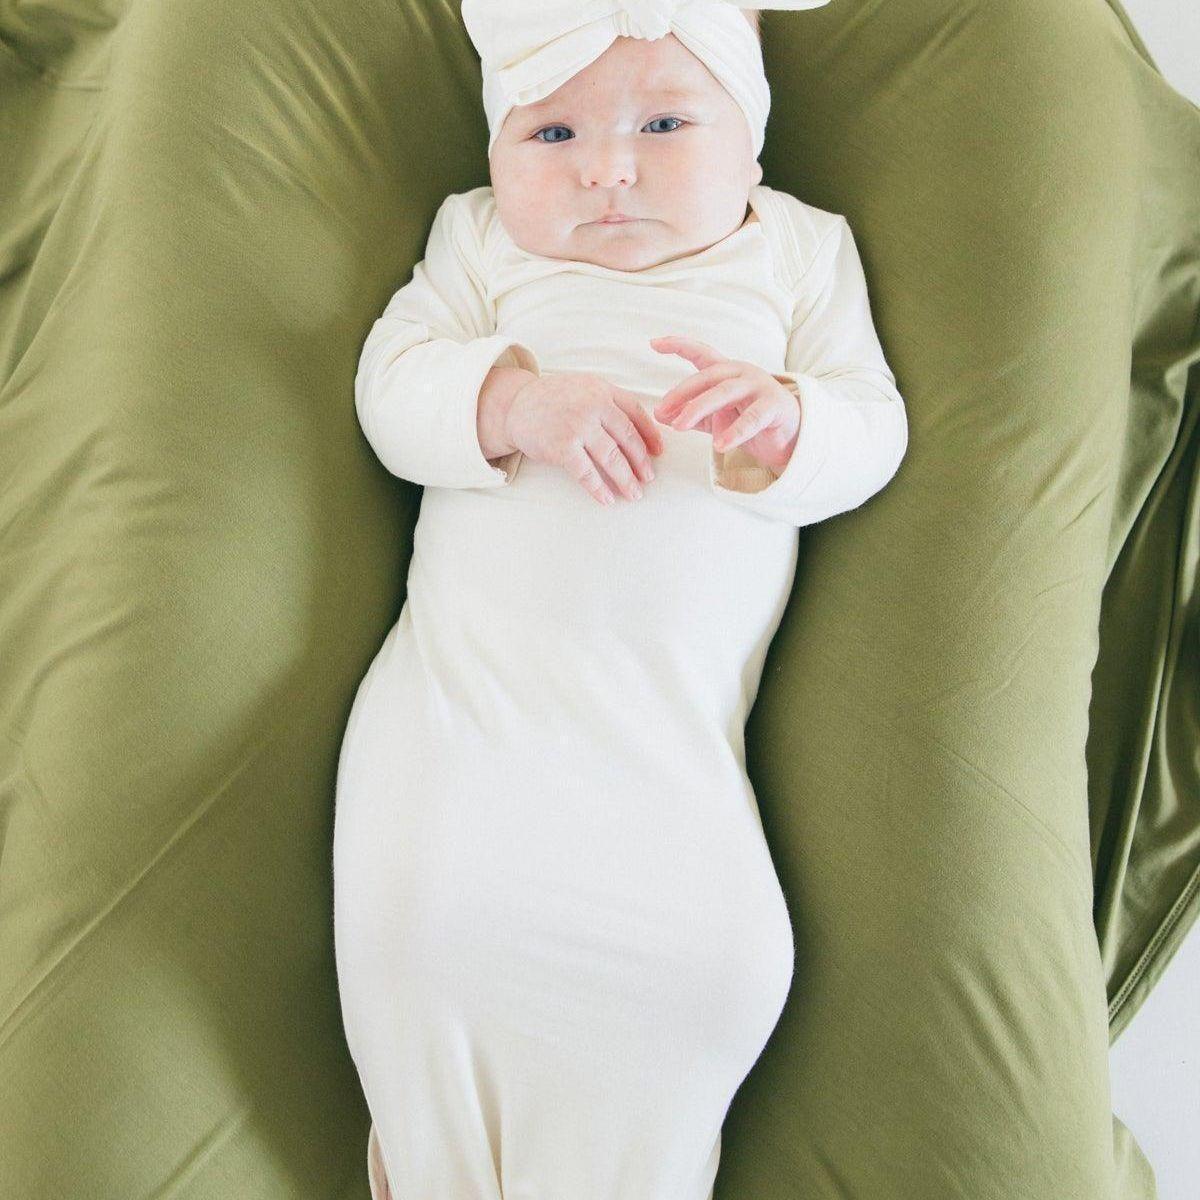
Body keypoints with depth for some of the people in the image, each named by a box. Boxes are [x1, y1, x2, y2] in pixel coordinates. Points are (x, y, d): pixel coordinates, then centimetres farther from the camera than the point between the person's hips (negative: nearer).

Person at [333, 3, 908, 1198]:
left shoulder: (801, 252, 14)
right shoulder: (481, 239, 14)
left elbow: (872, 428, 5)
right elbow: (391, 384, 2)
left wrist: (781, 423, -18)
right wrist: (518, 403, -17)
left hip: (673, 711, 0)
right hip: (469, 677, 0)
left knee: (715, 961, -18)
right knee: (413, 911, -18)